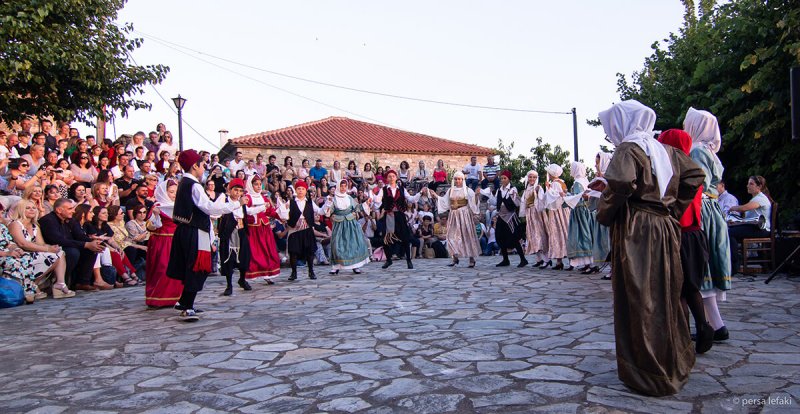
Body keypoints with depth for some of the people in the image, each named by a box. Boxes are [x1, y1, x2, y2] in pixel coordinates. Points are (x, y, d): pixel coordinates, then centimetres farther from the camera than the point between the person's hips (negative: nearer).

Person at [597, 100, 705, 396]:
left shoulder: (628, 149, -11)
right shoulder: (664, 149, 12)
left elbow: (621, 183, -27)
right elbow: (694, 175, 15)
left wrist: (604, 213, -12)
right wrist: (674, 210, 14)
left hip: (636, 231, -8)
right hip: (666, 228, 8)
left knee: (639, 301, 1)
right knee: (666, 295, 18)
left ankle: (650, 374, 9)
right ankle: (675, 364, 32)